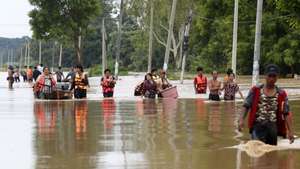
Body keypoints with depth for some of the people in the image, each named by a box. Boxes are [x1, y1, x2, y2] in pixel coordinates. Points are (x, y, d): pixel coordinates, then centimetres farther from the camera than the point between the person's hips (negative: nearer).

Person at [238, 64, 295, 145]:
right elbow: (246, 106, 2)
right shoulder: (256, 90, 3)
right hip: (258, 125, -2)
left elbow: (286, 114, 6)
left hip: (273, 127, 2)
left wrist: (290, 131, 1)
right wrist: (241, 120, -14)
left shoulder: (281, 94, 6)